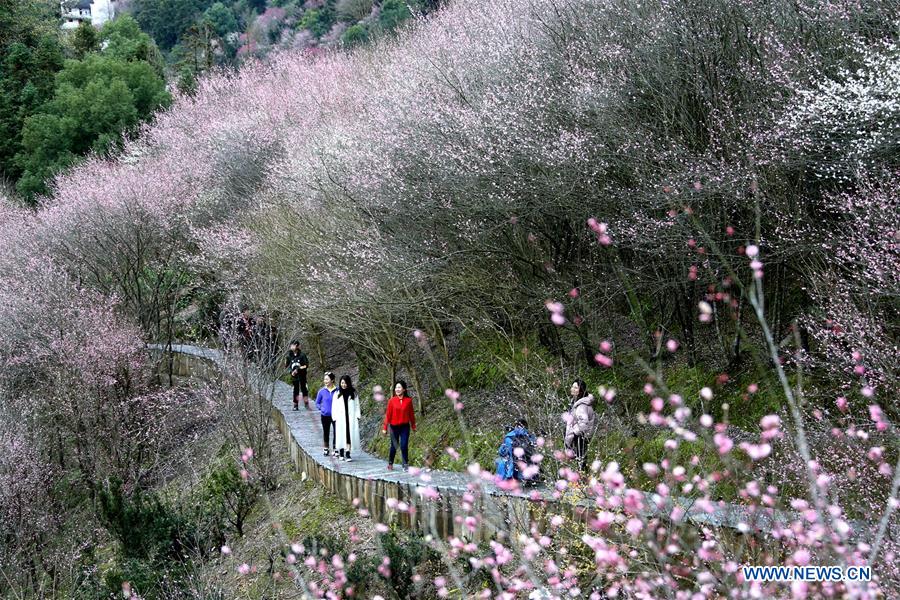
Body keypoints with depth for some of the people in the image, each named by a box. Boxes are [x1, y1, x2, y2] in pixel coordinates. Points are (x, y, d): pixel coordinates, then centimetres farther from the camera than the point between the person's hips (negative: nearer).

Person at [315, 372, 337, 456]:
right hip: (325, 415, 1)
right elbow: (317, 403, 10)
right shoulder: (322, 391, -2)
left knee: (336, 432, 0)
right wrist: (321, 408, -7)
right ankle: (326, 449, 24)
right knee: (326, 432, 12)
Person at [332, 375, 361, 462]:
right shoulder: (336, 394, 7)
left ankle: (347, 453, -6)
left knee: (349, 435, -6)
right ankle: (341, 452, 12)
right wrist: (335, 418, -1)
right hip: (340, 418, 0)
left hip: (351, 418, 0)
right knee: (341, 435, 0)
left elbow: (357, 406, 7)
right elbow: (334, 407, 7)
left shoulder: (353, 394, 7)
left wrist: (357, 417, -1)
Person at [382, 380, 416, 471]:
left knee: (404, 446, -6)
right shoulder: (392, 401, -6)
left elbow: (411, 414, 5)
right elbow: (388, 414, -3)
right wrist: (385, 428, -2)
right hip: (394, 427, 0)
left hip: (405, 427, 0)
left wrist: (413, 426, 11)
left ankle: (405, 465, 7)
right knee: (394, 446, 11)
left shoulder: (408, 400, -4)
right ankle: (390, 464, 28)